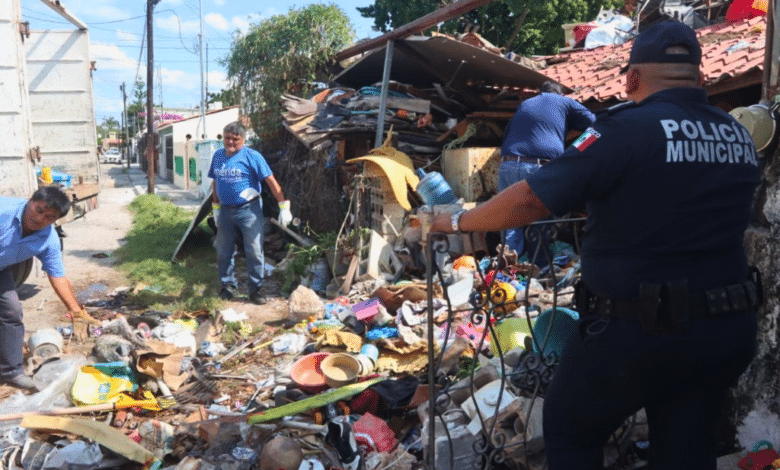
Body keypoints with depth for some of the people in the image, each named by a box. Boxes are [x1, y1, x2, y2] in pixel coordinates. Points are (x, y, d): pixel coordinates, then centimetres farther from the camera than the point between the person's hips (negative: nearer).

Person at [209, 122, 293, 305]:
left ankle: (255, 289, 9)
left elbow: (271, 182, -12)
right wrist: (216, 206, 16)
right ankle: (228, 286, 26)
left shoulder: (252, 156, -9)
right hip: (225, 211, 5)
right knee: (223, 253, 11)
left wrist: (284, 206, -18)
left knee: (255, 252, -3)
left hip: (249, 210, -5)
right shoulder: (218, 156, 8)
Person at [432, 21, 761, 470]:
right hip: (730, 331, 7)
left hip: (640, 332, -6)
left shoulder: (628, 129, -15)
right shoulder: (740, 137, 5)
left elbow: (529, 200, -17)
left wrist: (458, 222, -2)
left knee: (569, 431, 16)